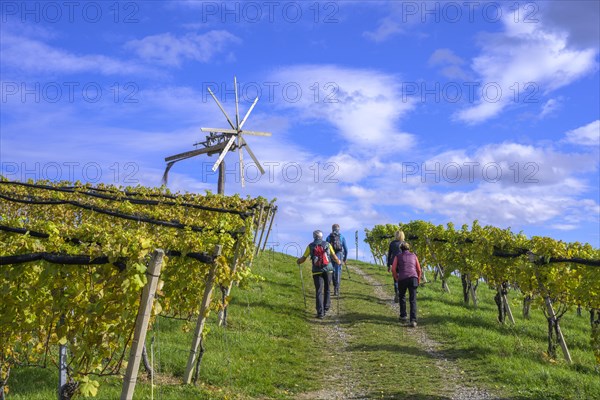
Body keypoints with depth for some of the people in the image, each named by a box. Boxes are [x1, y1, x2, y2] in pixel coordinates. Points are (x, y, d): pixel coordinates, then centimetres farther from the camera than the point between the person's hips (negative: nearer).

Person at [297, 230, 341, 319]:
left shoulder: (310, 246, 3)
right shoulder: (327, 244, 6)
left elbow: (303, 258, 7)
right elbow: (334, 257, 11)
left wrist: (298, 261, 29)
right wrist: (338, 261, 33)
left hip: (317, 271, -1)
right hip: (328, 270, 1)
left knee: (319, 292, 1)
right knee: (327, 290, 18)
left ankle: (320, 312, -6)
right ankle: (326, 308, 17)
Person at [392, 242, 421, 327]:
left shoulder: (398, 257, 17)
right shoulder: (414, 255, 21)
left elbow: (393, 269, 5)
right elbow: (418, 269, 18)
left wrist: (396, 278, 22)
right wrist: (419, 280, 34)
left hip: (402, 279, 0)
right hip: (413, 278, 0)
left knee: (402, 297, 26)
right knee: (413, 300, -1)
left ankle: (403, 316, 24)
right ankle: (413, 320, -16)